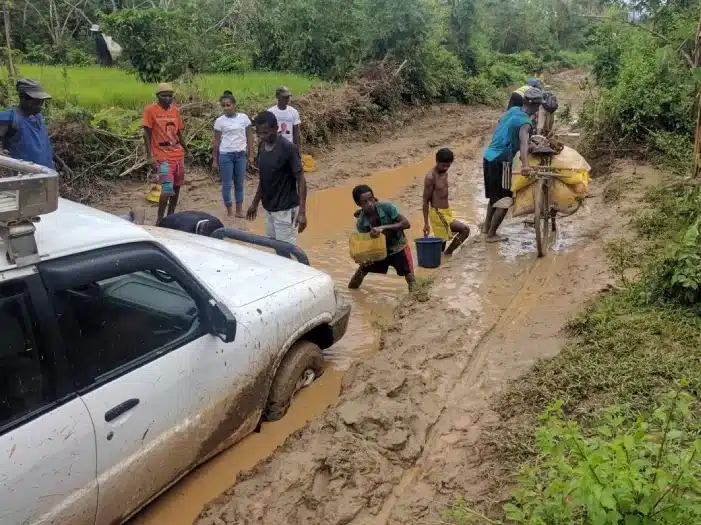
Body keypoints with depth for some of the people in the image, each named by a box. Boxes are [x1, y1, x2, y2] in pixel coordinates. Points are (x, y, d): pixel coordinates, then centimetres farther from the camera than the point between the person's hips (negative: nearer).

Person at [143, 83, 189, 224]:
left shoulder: (175, 110, 7)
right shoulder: (150, 110, -8)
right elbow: (147, 134, -9)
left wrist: (186, 150, 19)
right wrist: (150, 156, -15)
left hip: (178, 155, 6)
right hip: (163, 157, -6)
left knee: (177, 186, 12)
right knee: (167, 189, -14)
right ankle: (160, 219, -2)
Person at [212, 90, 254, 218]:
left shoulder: (244, 118, 0)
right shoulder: (220, 121, -3)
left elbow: (249, 137, 6)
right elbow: (216, 141, 2)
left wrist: (250, 155, 3)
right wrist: (215, 160, 1)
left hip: (241, 154, 2)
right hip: (225, 155, -2)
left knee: (239, 184, 9)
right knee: (227, 184, 3)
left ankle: (239, 210, 17)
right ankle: (229, 211, 11)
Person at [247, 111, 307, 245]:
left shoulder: (287, 148, -19)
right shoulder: (262, 147, 3)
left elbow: (300, 179, -16)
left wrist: (302, 211, -21)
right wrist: (255, 203, 17)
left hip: (285, 210, -8)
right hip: (269, 209, 8)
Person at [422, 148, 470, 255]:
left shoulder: (444, 173, 9)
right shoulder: (431, 177, -16)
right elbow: (426, 200, -14)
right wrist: (426, 223, -15)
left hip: (446, 212, 8)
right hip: (438, 214, -8)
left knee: (442, 242, 13)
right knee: (465, 229, -12)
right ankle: (447, 253, -2)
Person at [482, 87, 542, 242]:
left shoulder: (513, 110, 8)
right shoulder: (525, 122, -16)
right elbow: (523, 142, -35)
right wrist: (525, 164, -51)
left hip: (489, 156, 8)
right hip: (501, 161, -8)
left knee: (495, 195, 24)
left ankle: (486, 226, 33)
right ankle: (492, 234, 5)